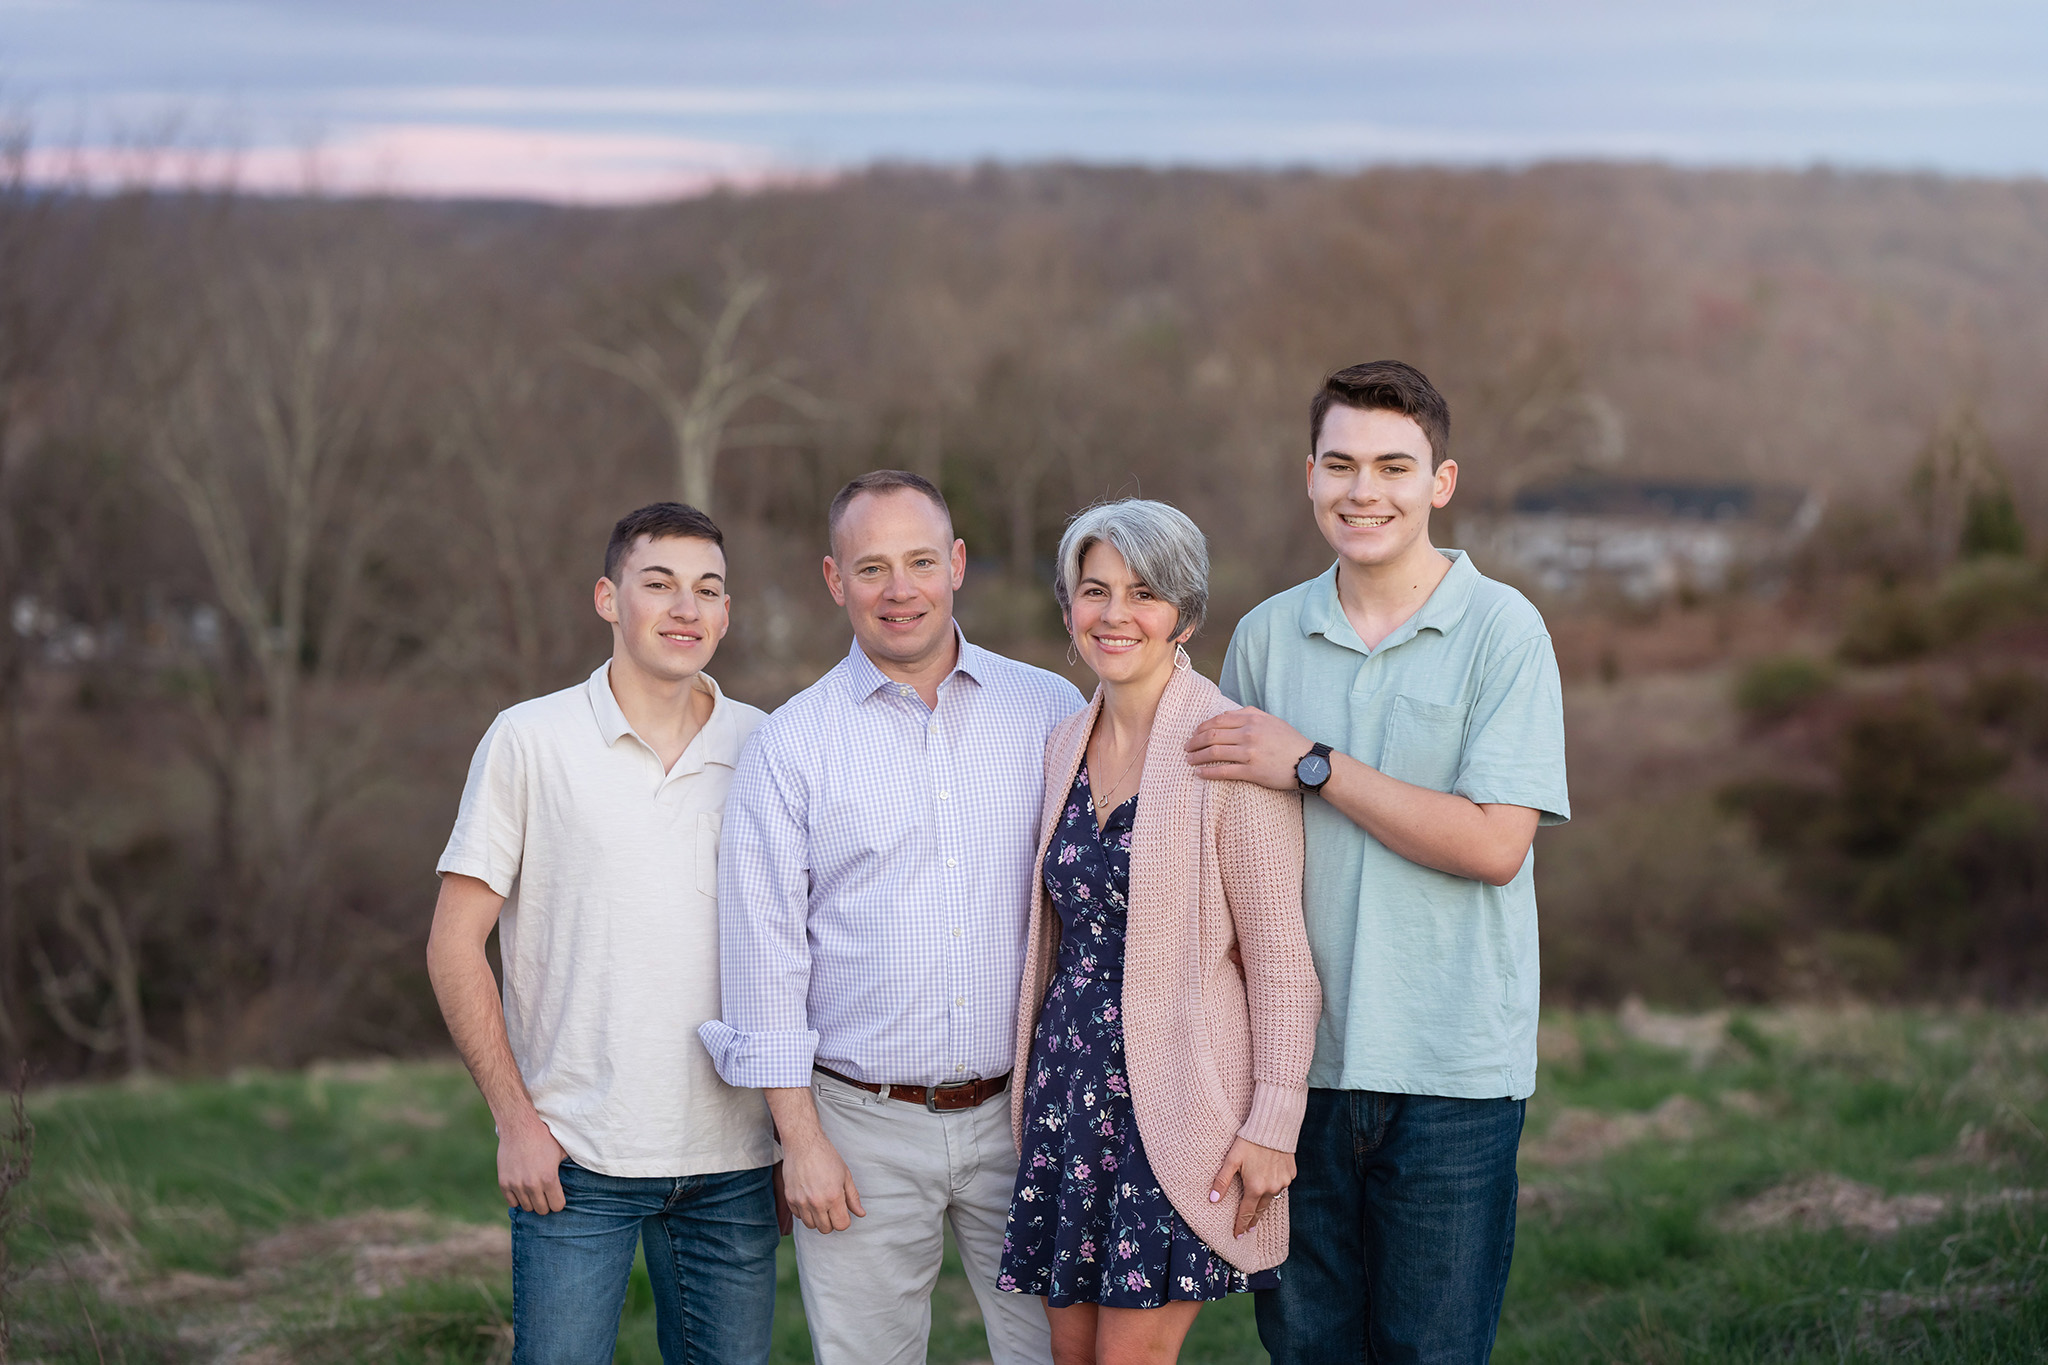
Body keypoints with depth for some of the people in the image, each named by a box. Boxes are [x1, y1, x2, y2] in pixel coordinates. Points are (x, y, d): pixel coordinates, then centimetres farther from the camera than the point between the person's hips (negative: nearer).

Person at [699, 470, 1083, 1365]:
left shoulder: (1049, 712, 5)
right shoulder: (790, 745, 0)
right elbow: (765, 951, 0)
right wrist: (800, 1138, -5)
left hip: (1022, 1116, 1)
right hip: (863, 1129, -1)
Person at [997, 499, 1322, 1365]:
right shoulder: (1067, 746, 10)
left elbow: (1279, 955, -10)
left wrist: (1274, 1123, -13)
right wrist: (1034, 1089, 16)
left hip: (1179, 1095, -6)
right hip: (1068, 1090, 6)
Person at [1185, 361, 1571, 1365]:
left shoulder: (1500, 630, -5)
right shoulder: (1265, 636, 8)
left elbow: (1494, 845, -14)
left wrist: (1312, 765, -13)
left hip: (1450, 1069, -4)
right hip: (1299, 1059, 4)